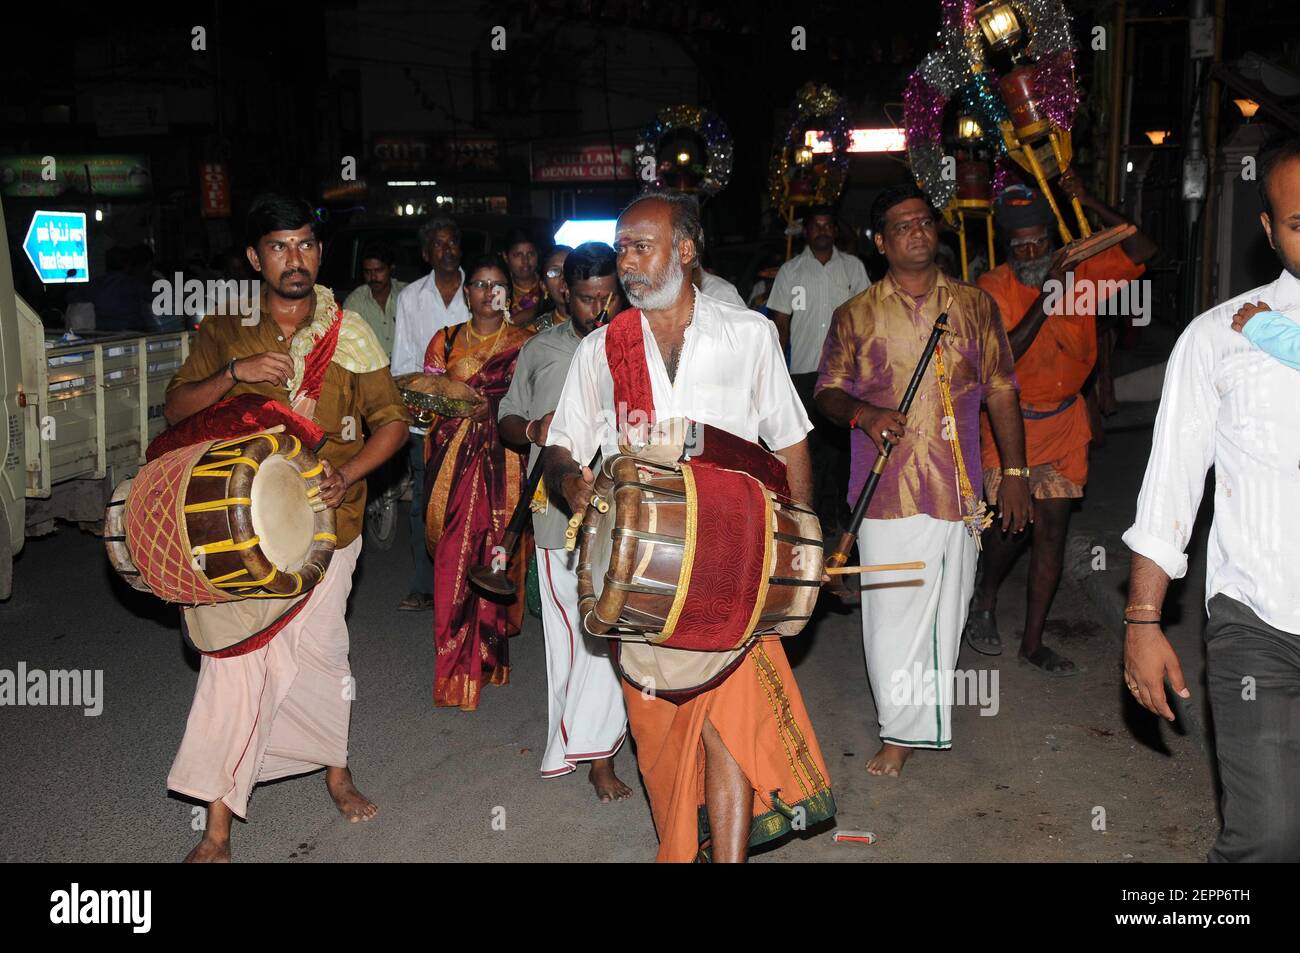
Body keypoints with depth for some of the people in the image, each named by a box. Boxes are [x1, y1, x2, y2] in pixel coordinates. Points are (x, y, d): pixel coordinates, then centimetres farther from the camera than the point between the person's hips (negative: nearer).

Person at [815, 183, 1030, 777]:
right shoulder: (856, 315, 4)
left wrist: (1015, 472, 7)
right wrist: (862, 412, -15)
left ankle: (921, 719, 31)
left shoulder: (974, 306, 8)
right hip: (887, 491, -1)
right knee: (893, 612, -2)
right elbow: (827, 391, 7)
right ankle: (904, 728, 14)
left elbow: (1001, 392, 10)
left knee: (945, 609, 11)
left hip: (958, 487, 2)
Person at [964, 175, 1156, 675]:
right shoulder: (993, 287, -11)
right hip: (1011, 421, -3)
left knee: (1052, 530, 4)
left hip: (1064, 421, 4)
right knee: (1012, 524, -6)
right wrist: (1047, 298, -28)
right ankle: (984, 601, 26)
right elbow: (1000, 358, -23)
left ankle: (1033, 642, 15)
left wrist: (1091, 203, -14)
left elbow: (1142, 252, -9)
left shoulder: (1080, 272, -1)